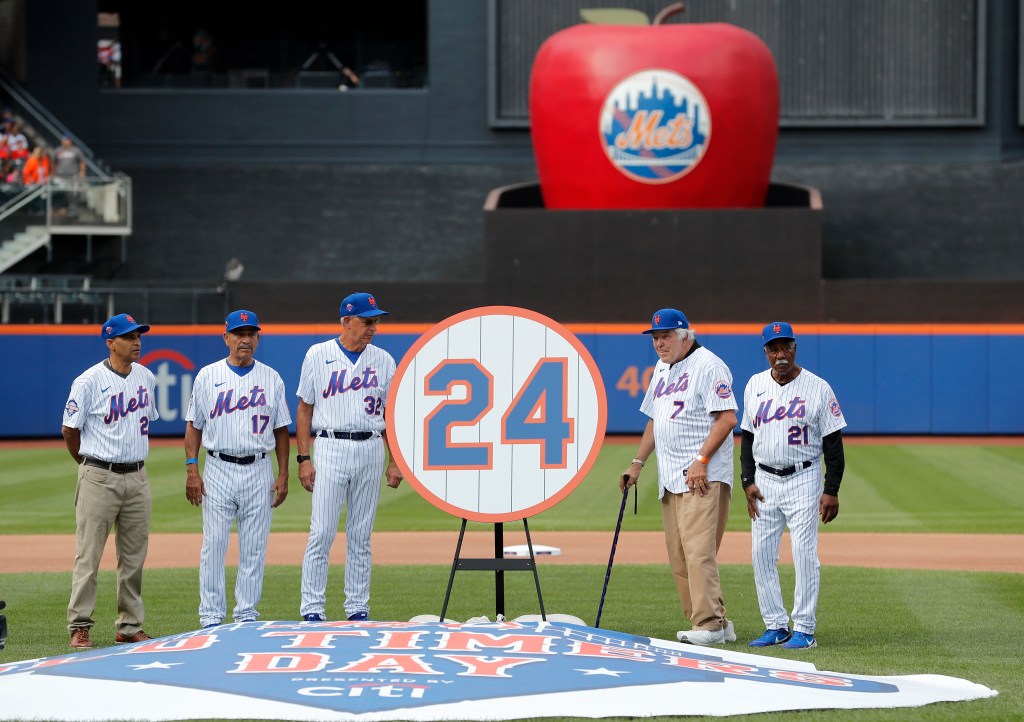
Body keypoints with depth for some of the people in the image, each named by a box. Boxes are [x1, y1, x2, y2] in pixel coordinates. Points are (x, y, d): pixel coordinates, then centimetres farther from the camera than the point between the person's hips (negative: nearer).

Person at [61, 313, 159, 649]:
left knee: (134, 557, 8)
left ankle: (130, 627, 15)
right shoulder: (89, 381, -10)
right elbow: (69, 429, -3)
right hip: (99, 479, -6)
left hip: (137, 477, 6)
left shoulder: (146, 378, 9)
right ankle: (79, 627, 0)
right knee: (88, 555, -4)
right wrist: (90, 465, 6)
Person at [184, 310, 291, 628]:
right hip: (218, 470, -1)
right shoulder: (207, 376, 4)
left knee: (254, 548, 3)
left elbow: (281, 429, 10)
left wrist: (283, 474, 3)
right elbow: (194, 426, 5)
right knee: (213, 545, -4)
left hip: (259, 471, 1)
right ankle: (211, 615, 1)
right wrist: (191, 469, -4)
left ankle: (246, 615, 10)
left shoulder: (272, 379, 8)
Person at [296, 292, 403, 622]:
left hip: (370, 449, 3)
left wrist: (395, 461, 5)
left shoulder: (383, 360, 9)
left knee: (361, 534, 6)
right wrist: (303, 459, -5)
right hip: (330, 448, -3)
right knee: (321, 531, -7)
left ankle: (358, 608, 12)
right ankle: (312, 608, -3)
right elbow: (304, 409, 3)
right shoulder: (318, 356, 2)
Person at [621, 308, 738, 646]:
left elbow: (727, 417, -15)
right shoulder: (662, 370, 20)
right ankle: (718, 623, 10)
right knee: (678, 556, 6)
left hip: (703, 477, -9)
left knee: (698, 550, -16)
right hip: (670, 478, 9)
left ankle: (709, 625, -18)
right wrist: (638, 462, 20)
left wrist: (701, 460, -20)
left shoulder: (708, 365, -8)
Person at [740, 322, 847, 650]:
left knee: (804, 553, -7)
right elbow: (748, 437, 13)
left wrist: (832, 491, -10)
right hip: (764, 481, 5)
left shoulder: (817, 388, -6)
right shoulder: (755, 385, 7)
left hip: (803, 480, -5)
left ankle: (804, 629, -1)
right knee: (761, 554, 3)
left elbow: (833, 442, -5)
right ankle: (776, 626, 12)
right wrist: (748, 482, 3)